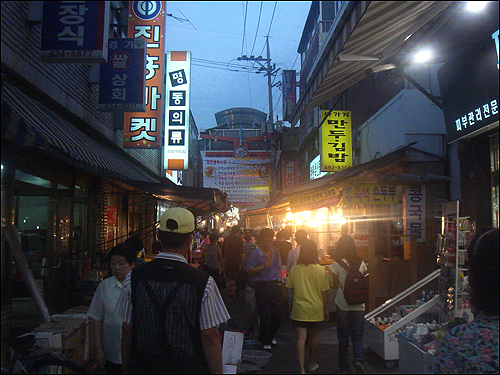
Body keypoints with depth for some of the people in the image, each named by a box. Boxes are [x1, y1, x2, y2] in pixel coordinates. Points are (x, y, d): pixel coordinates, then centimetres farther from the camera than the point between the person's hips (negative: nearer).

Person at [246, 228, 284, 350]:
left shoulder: (275, 252, 10)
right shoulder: (255, 254, -8)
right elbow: (249, 270, -14)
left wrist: (278, 278, 12)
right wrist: (263, 266, -23)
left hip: (274, 285, 5)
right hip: (261, 287, -5)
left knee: (278, 313, 5)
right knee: (265, 315, -1)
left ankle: (271, 336, 30)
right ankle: (265, 341, 17)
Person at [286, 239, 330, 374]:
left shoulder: (294, 269, -4)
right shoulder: (320, 270, -10)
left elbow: (292, 290, 5)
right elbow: (324, 293, -5)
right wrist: (326, 309, 6)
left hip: (299, 309, 1)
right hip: (315, 309, -1)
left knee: (301, 338, 2)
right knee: (313, 337, 16)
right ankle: (312, 364, 32)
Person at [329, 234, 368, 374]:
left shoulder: (336, 265, -11)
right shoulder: (361, 263, -3)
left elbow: (335, 286, -3)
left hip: (342, 305, -2)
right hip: (359, 305, 2)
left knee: (343, 337, 11)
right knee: (357, 336, 11)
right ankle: (359, 360, -11)